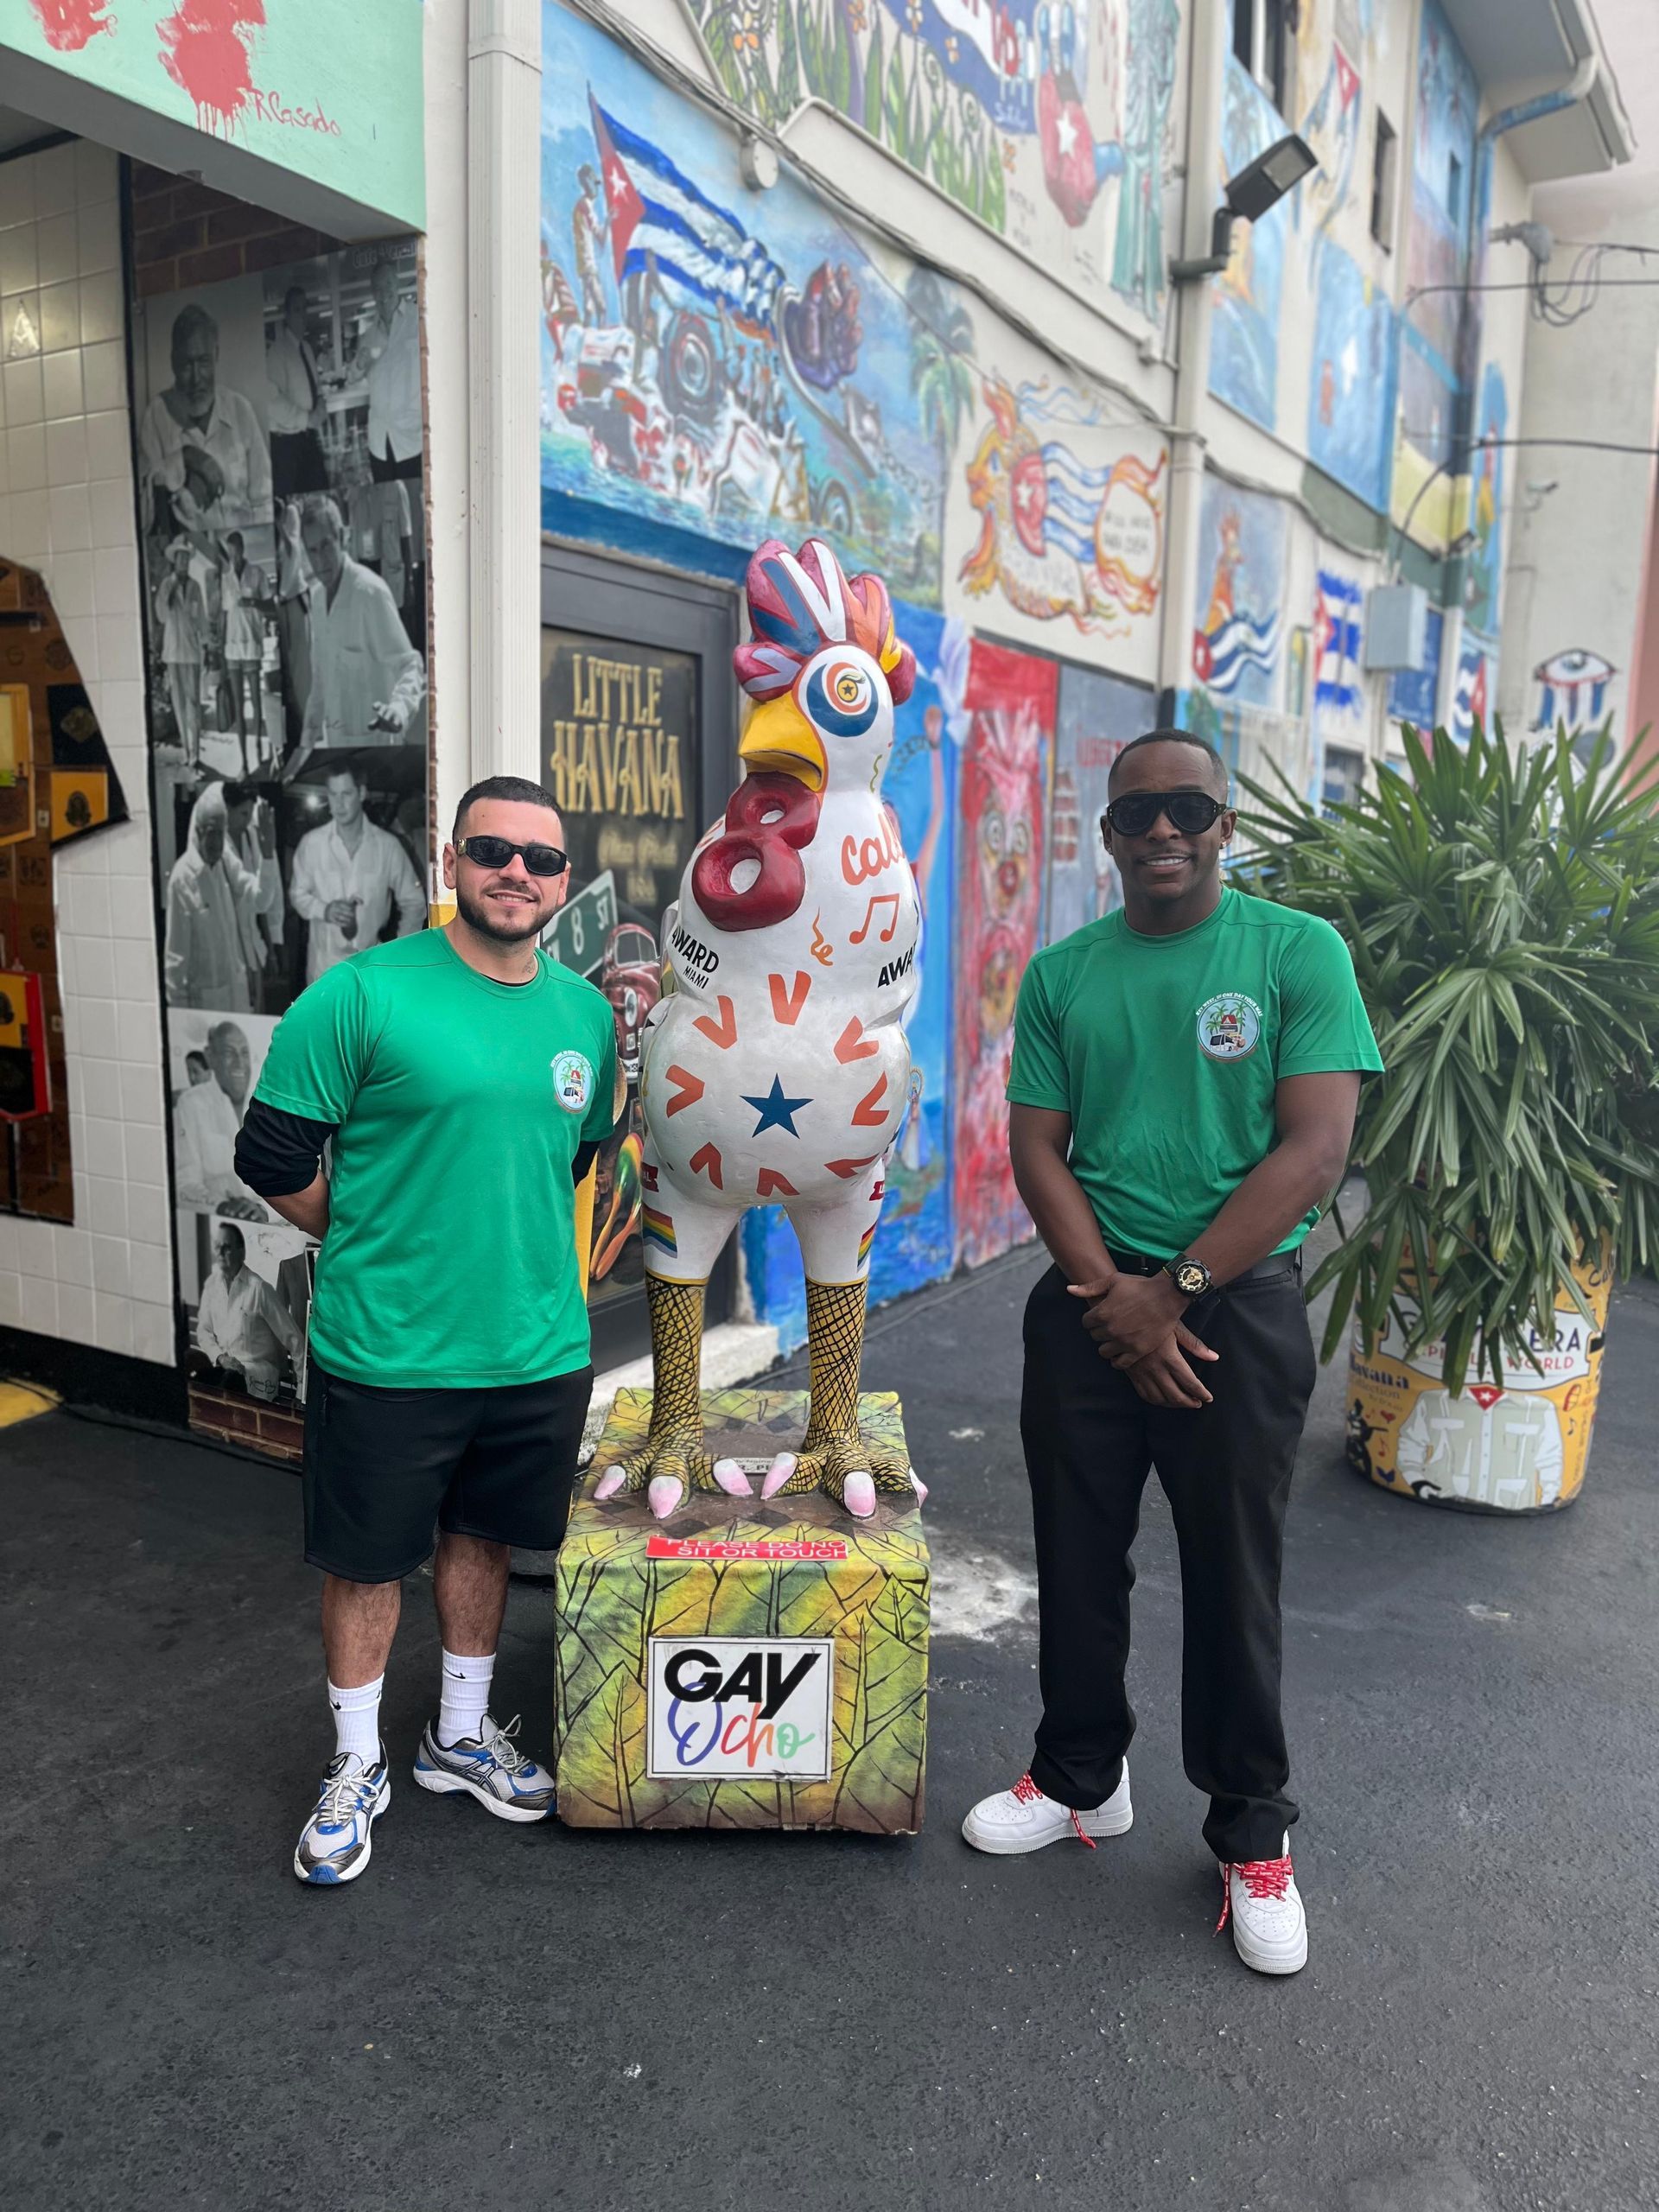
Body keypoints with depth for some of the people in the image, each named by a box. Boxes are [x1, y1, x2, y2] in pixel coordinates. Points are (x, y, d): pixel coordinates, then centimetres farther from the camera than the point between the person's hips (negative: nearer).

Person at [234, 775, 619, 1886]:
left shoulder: (586, 1012, 3)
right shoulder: (363, 993, -13)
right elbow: (273, 1156, -9)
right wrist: (377, 1244, -1)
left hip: (538, 1349, 5)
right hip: (385, 1350, -4)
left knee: (483, 1537, 21)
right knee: (367, 1558, 12)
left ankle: (462, 1734, 42)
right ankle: (358, 1765, 35)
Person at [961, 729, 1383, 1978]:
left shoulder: (1299, 952, -5)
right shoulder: (1061, 974, 4)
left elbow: (1316, 1149, -12)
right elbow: (1037, 1149, 3)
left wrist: (1174, 1291, -13)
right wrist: (1112, 1291, -10)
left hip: (1239, 1302, -3)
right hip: (1089, 1304, 3)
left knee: (1234, 1578, 8)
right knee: (1078, 1560, 14)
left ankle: (1252, 1833, 29)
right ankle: (1083, 1778, 36)